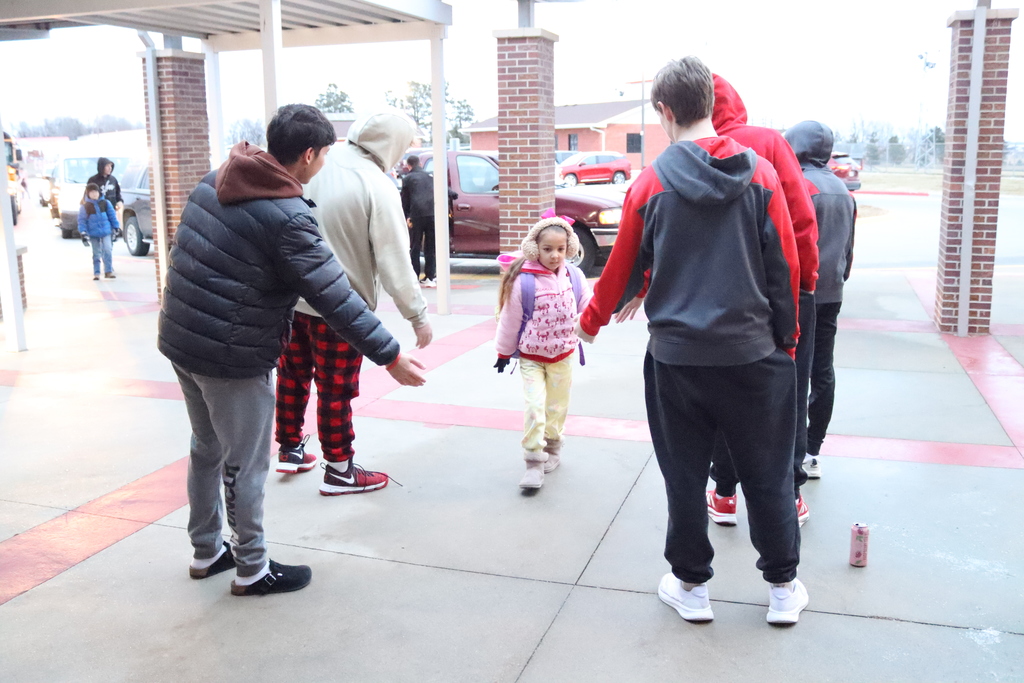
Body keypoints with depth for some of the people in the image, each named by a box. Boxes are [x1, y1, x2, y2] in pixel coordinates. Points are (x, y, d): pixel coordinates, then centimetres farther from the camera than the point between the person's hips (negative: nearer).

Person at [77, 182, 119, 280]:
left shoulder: (105, 203, 2)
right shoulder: (84, 207, -2)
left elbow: (112, 216, 7)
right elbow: (82, 221, -2)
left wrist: (115, 228, 6)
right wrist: (83, 233, -9)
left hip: (106, 232, 0)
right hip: (93, 234, 0)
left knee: (107, 251, -9)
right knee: (96, 253, 6)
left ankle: (108, 271, -3)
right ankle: (96, 273, 12)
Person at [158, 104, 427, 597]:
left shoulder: (214, 181, 4)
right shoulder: (288, 218, -21)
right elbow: (337, 300, -21)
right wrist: (391, 357, -14)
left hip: (179, 339, 9)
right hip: (234, 358, -9)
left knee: (206, 450, 23)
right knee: (245, 466, 7)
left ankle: (206, 552, 39)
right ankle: (252, 571, 24)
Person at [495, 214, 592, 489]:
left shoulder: (574, 277, -8)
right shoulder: (523, 280, -18)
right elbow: (510, 319, -8)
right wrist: (504, 353, 0)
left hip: (563, 355, 3)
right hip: (531, 357, -3)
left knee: (557, 407, 15)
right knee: (534, 407, -11)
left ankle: (552, 449, 36)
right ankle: (534, 463, -1)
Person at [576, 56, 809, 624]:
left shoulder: (650, 182, -4)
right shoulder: (760, 174, -2)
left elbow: (622, 269, 3)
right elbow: (785, 268, -2)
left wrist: (591, 322, 20)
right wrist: (786, 340, 10)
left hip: (676, 355, -1)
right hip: (752, 352, 1)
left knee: (685, 477, 12)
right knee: (767, 473, 13)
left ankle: (691, 586, 24)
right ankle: (783, 587, 25)